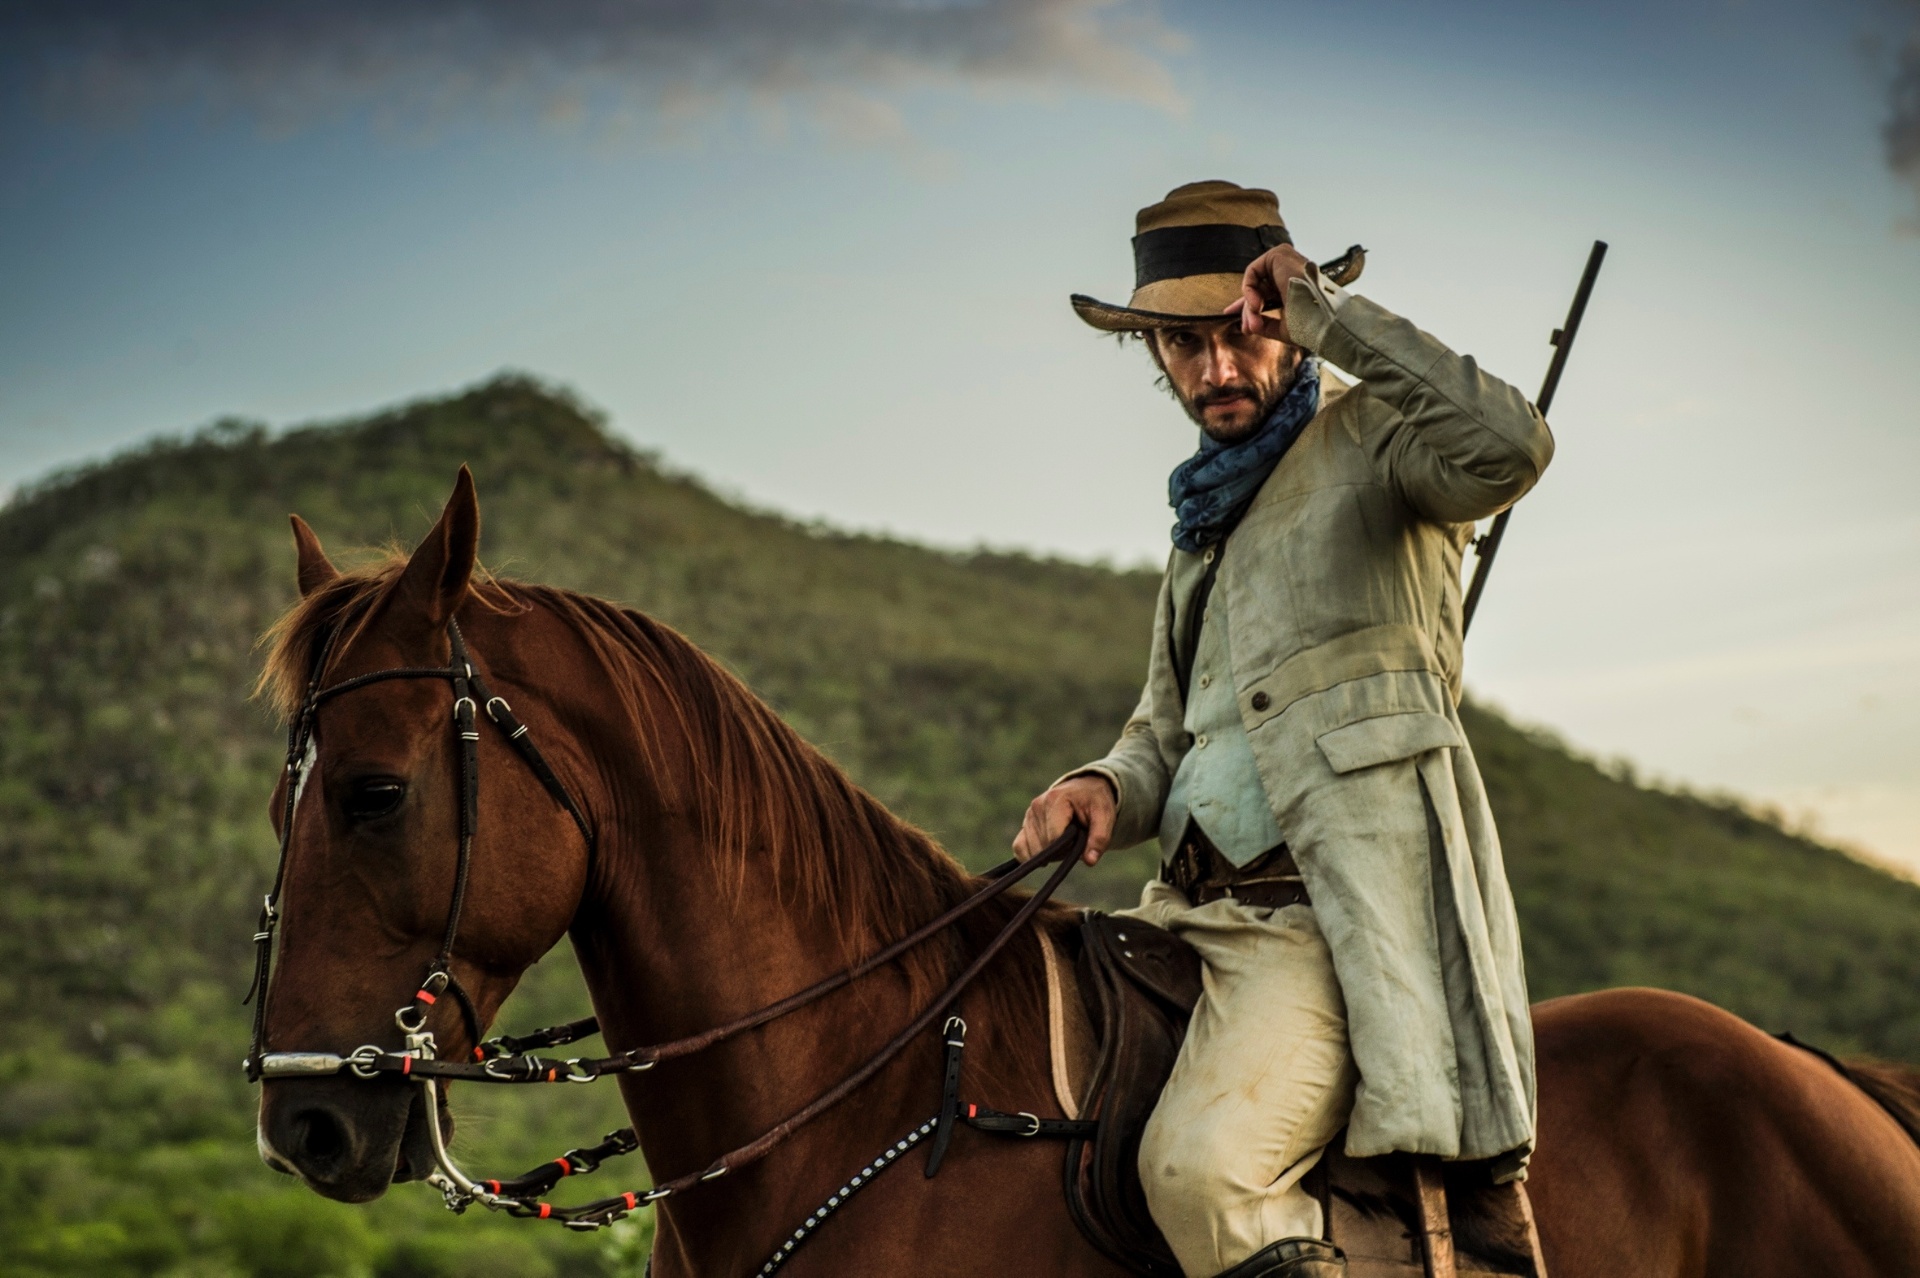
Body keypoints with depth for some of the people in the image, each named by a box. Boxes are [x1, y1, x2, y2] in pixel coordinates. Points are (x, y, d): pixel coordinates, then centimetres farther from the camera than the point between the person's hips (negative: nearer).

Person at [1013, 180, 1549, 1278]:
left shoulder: (1369, 437, 2)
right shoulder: (1206, 523, 25)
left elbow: (1509, 449, -22)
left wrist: (1329, 314, -14)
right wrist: (1107, 790, 3)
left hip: (1346, 908, -9)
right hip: (1208, 907, 9)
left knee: (1199, 1162, -31)